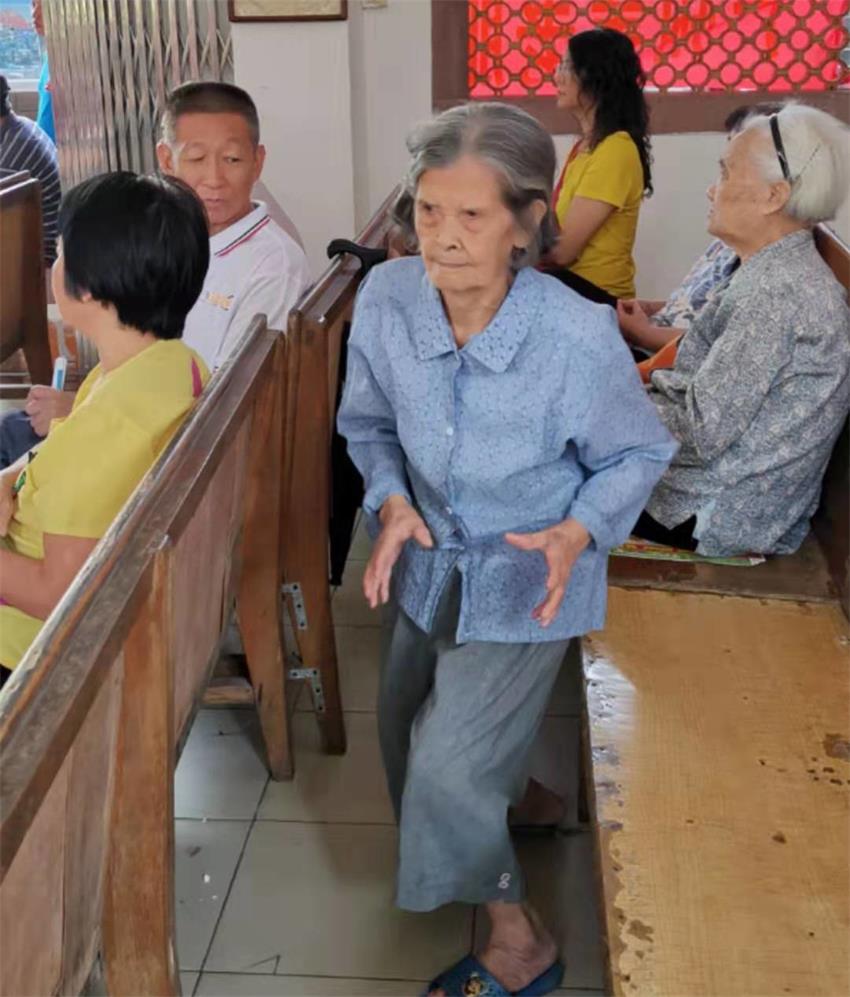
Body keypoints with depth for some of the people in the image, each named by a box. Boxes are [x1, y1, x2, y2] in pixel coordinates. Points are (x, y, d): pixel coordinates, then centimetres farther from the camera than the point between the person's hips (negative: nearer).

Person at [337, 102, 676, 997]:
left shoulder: (579, 336, -30)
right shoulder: (386, 299, -19)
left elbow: (638, 454, -10)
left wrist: (578, 532, -27)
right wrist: (391, 501, -17)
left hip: (526, 582, -5)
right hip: (435, 563, 5)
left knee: (449, 768, -4)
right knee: (404, 731, 23)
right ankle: (509, 794, 57)